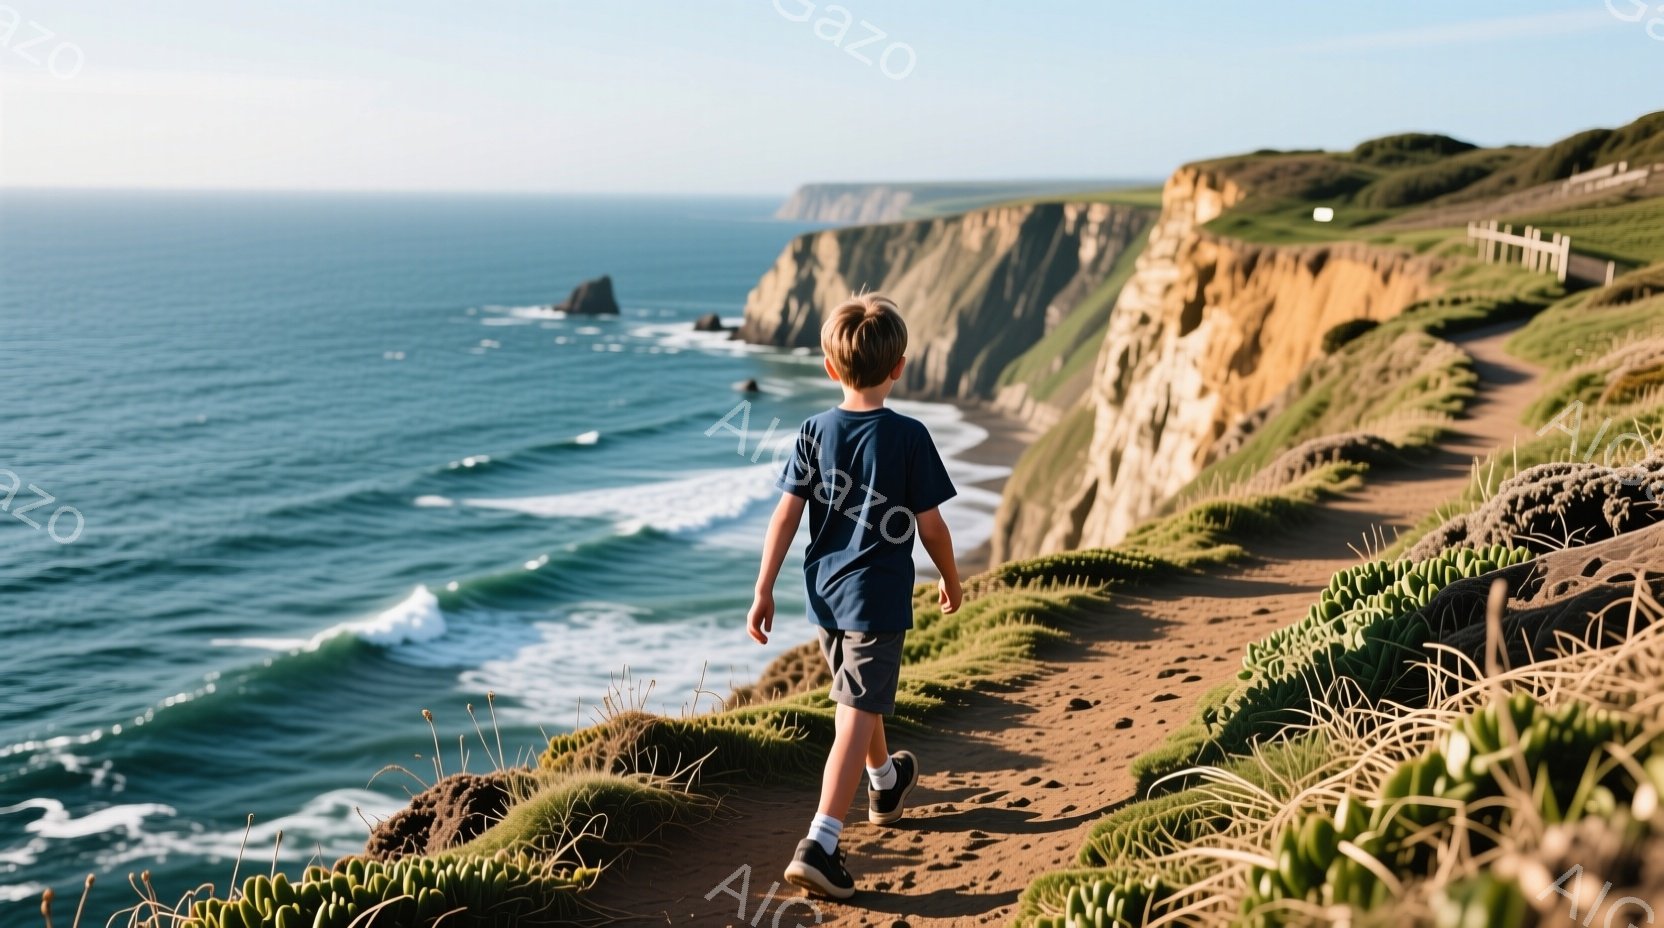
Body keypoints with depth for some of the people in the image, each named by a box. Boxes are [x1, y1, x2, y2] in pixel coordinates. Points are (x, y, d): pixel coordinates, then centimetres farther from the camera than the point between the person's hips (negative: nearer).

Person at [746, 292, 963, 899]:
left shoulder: (814, 433, -1)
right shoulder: (908, 437, -12)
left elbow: (786, 515, -3)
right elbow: (931, 525, -8)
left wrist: (764, 590, 3)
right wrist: (951, 580, 10)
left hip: (824, 593, 6)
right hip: (877, 597, -5)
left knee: (858, 699, 26)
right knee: (857, 717, -6)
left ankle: (886, 785, 51)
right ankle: (819, 847, -15)